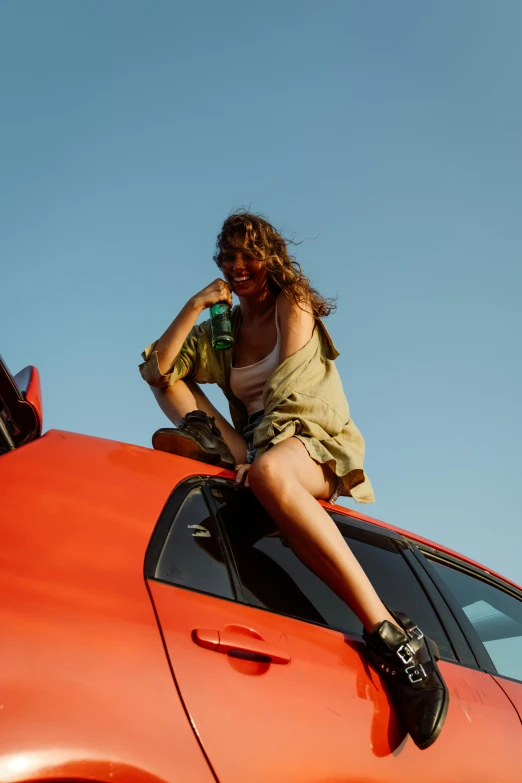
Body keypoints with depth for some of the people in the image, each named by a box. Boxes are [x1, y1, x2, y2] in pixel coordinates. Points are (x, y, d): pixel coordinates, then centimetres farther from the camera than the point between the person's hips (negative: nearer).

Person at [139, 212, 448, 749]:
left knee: (269, 471, -42)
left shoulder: (293, 302, 9)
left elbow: (287, 380, -7)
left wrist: (259, 450, -17)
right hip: (260, 447, 6)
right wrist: (195, 305, 0)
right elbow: (155, 369, 6)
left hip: (318, 442, -6)